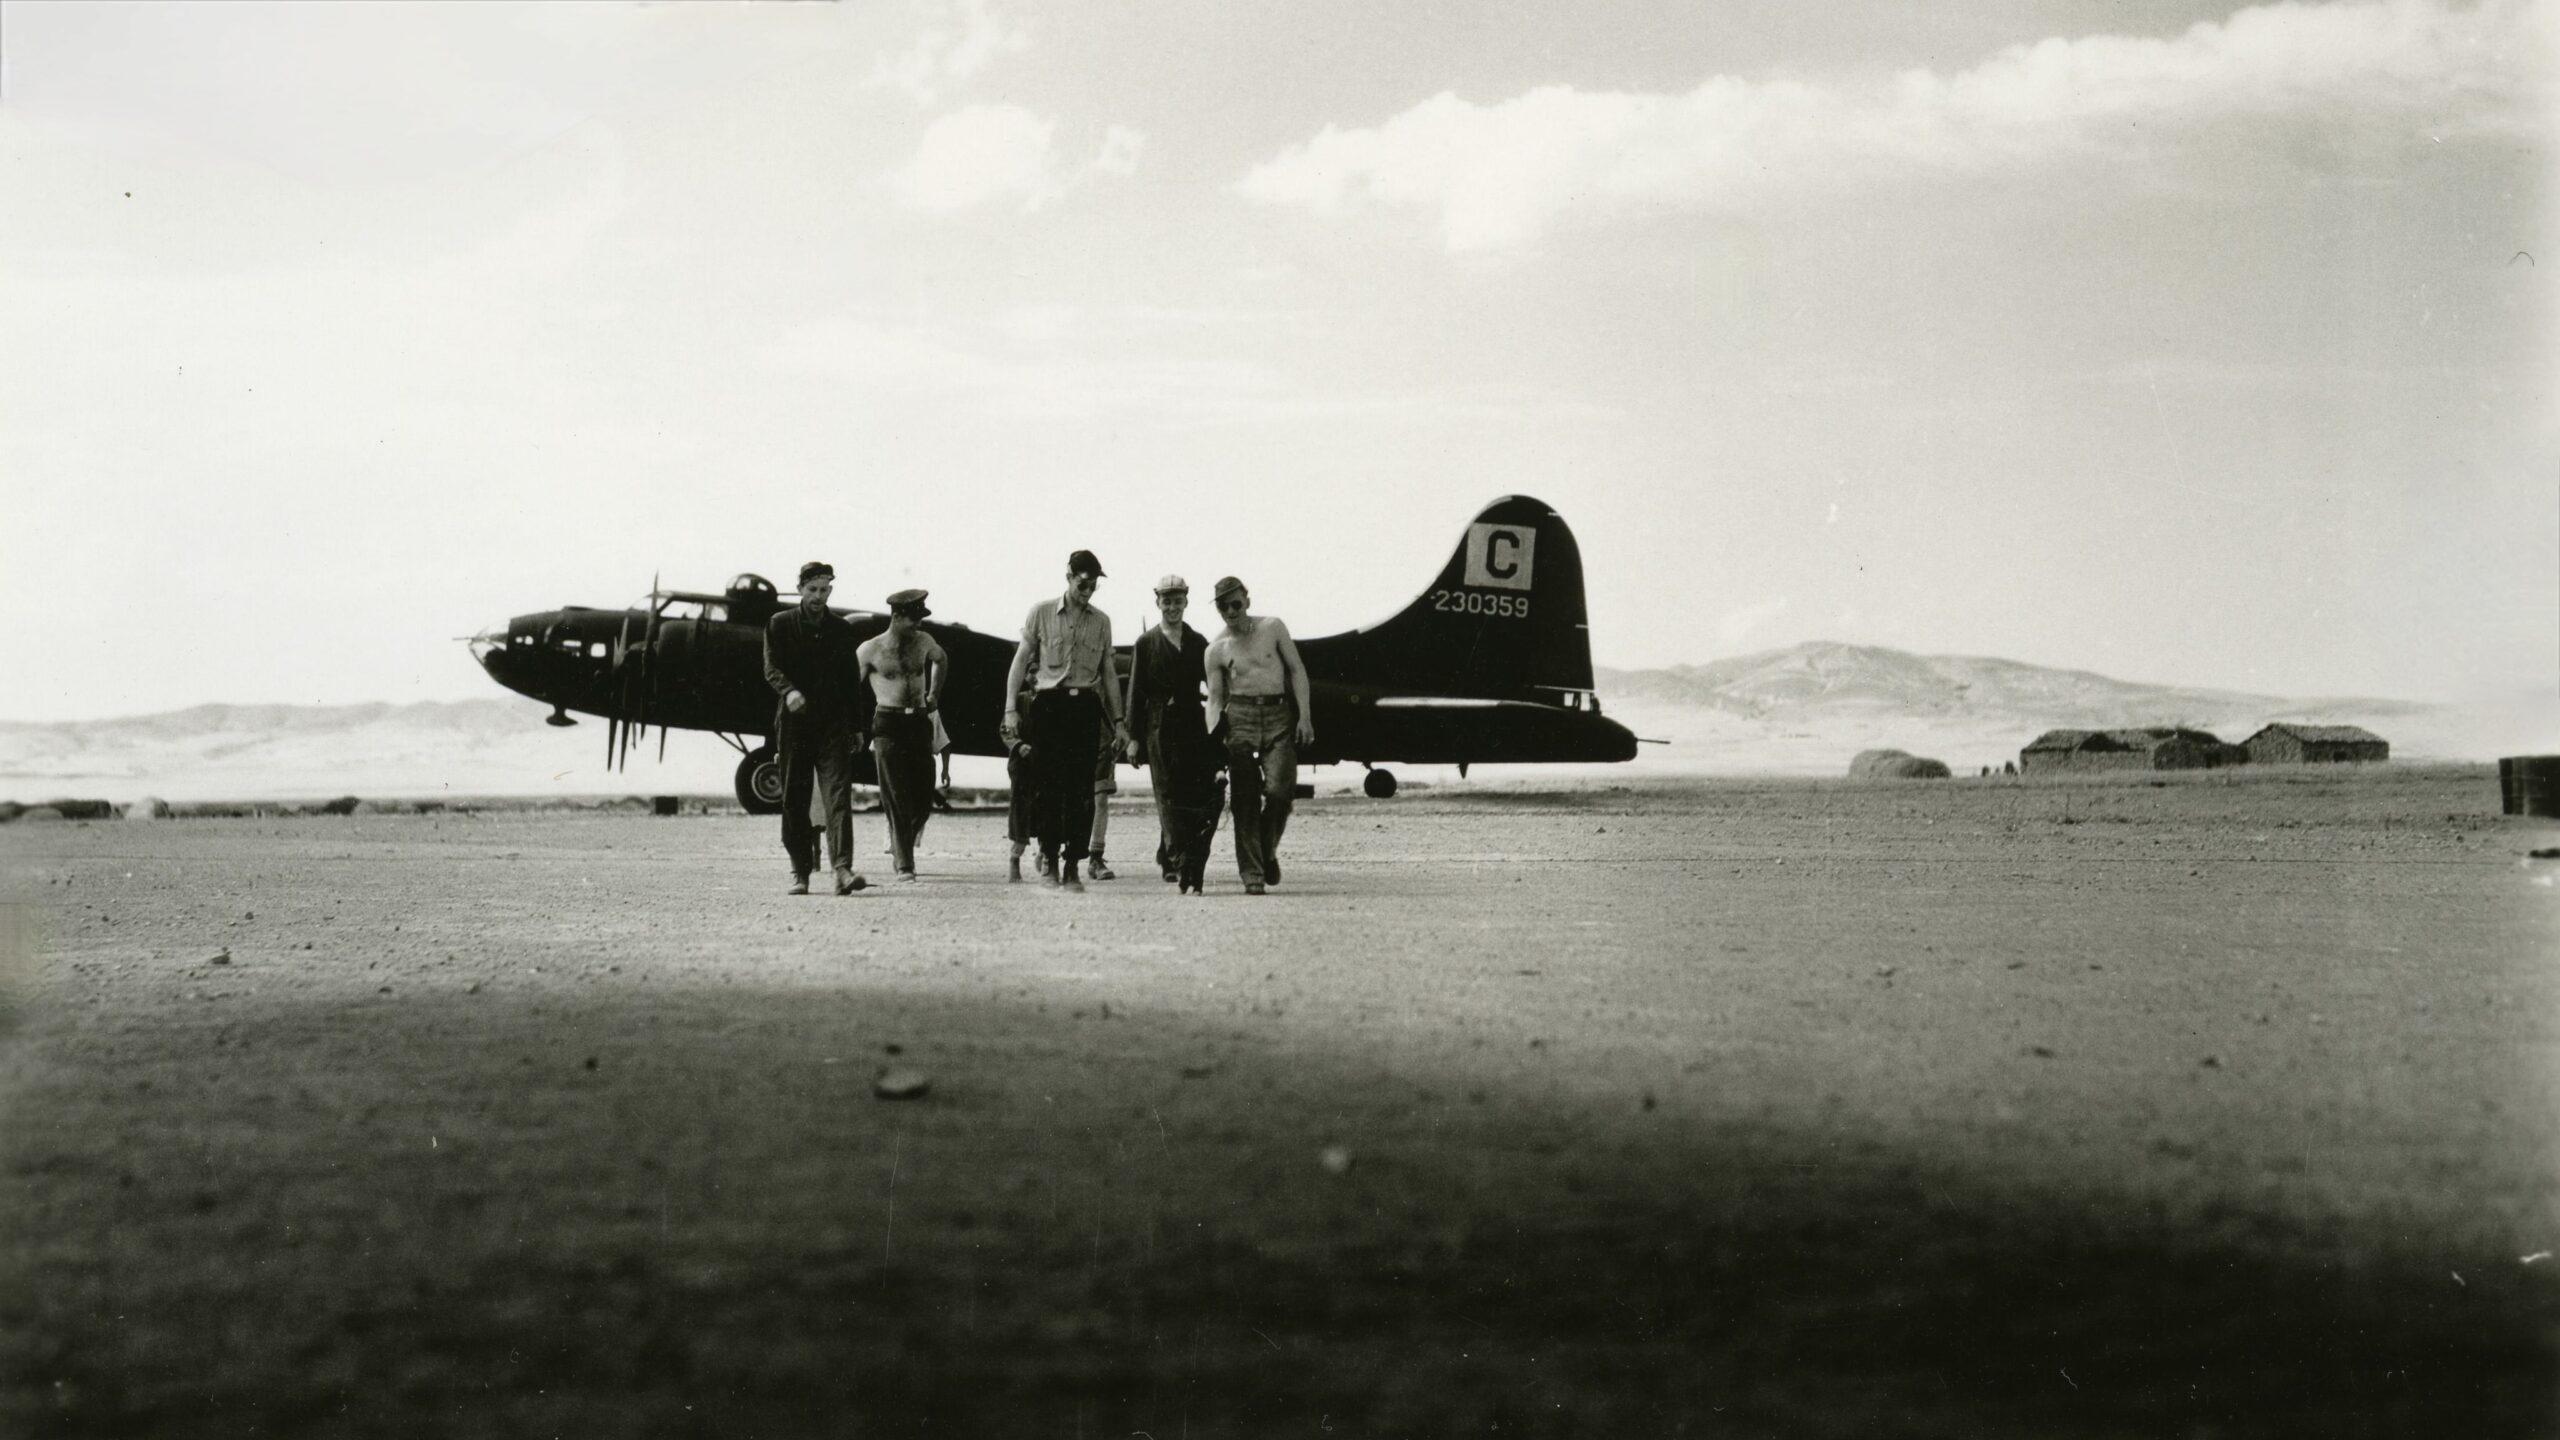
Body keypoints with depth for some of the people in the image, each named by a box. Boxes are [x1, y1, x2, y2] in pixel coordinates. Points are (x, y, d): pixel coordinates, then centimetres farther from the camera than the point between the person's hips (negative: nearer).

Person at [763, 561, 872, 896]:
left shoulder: (841, 629, 12)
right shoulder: (780, 624, 5)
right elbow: (771, 668, -4)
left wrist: (858, 726, 14)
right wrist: (788, 691, -26)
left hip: (834, 724, 1)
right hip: (794, 724, 0)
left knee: (838, 794, -11)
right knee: (794, 800, 4)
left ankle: (843, 870, -20)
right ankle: (800, 871, 14)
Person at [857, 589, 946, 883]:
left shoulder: (923, 642, 7)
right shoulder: (870, 649, -5)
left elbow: (941, 659, 29)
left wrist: (934, 694, 24)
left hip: (919, 723, 4)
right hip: (888, 724, -4)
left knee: (924, 798, 2)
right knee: (897, 799, -7)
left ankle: (899, 846, 28)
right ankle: (905, 866, -3)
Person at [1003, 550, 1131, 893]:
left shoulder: (1101, 622, 11)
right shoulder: (1041, 613, 5)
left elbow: (1108, 674, 16)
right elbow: (1020, 661, 6)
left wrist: (1118, 721, 11)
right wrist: (1011, 709, -3)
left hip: (1085, 706, 2)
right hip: (1049, 703, -2)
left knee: (1082, 790, -3)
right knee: (1050, 785, -2)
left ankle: (1072, 865, 0)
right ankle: (1049, 856, 12)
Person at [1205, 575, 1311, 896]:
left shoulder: (1272, 627, 5)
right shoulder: (1215, 650, 5)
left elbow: (1297, 670, 7)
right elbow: (1215, 697, 6)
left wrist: (1304, 715, -2)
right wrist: (1211, 738, -9)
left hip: (1280, 716, 0)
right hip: (1241, 716, 0)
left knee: (1280, 789, -12)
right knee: (1245, 798, -6)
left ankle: (1268, 851, 16)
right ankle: (1252, 873, -2)